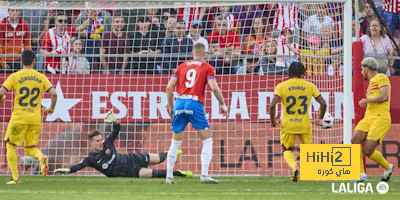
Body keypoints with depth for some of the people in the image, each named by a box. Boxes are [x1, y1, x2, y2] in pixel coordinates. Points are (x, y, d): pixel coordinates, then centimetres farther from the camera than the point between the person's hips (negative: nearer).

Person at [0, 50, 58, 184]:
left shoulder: (14, 77, -3)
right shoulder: (41, 77, 4)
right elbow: (54, 93, -4)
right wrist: (51, 108, 13)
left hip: (19, 118, -3)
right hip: (35, 118, 3)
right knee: (30, 148, 16)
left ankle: (15, 178, 5)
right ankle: (41, 157, -18)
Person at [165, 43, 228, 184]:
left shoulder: (182, 66, 15)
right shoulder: (207, 67, 5)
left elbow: (169, 87, 9)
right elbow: (214, 88, -8)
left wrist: (171, 106, 19)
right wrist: (223, 105, 4)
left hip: (180, 103, 4)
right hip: (195, 104, -4)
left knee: (175, 143, 13)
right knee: (207, 141, 4)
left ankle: (169, 176, 13)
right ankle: (204, 175, -7)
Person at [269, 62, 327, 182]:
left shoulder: (281, 86, -3)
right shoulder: (310, 86, 1)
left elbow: (272, 105, -14)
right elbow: (323, 103, 1)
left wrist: (273, 120, 2)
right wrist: (320, 119, 18)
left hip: (287, 125, -1)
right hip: (304, 125, 1)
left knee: (287, 150, 19)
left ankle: (294, 167, -11)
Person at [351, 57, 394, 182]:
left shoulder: (381, 78, -2)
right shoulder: (372, 82, 27)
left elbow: (385, 97, -16)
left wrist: (366, 101, -8)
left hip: (380, 118, -9)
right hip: (368, 117, 9)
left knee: (367, 150, -15)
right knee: (355, 139, -17)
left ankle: (388, 167, 12)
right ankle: (361, 174, -18)